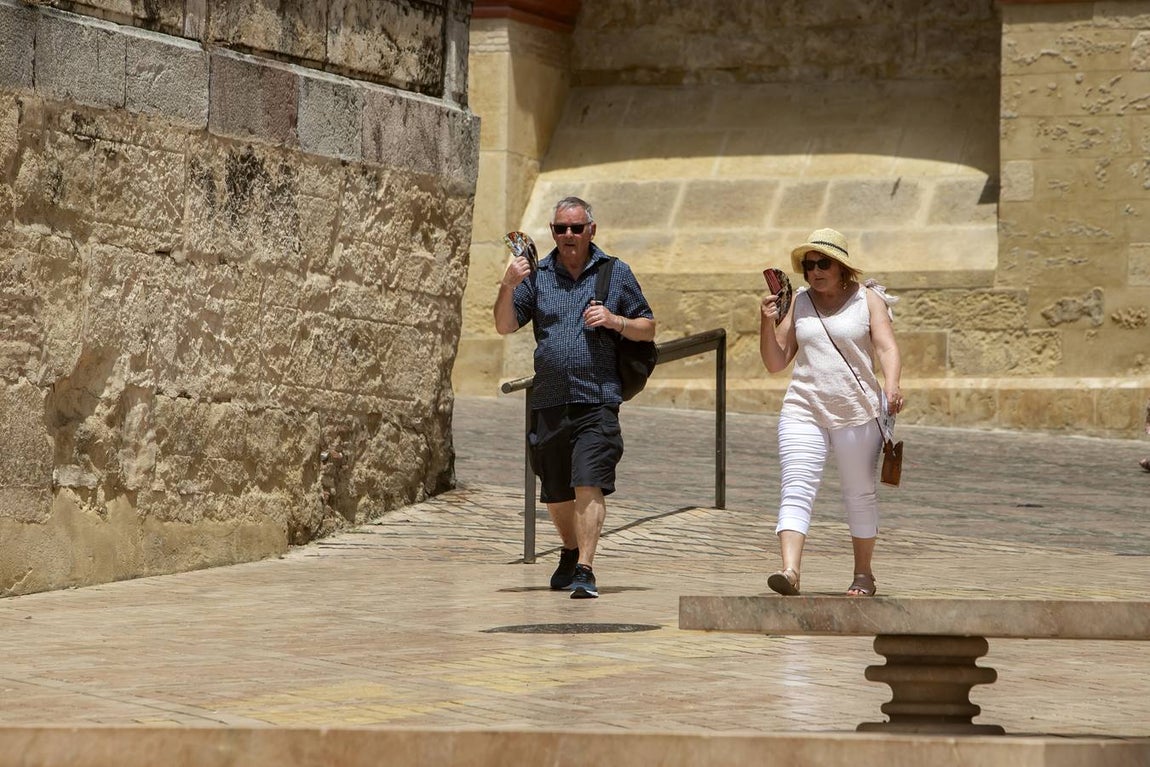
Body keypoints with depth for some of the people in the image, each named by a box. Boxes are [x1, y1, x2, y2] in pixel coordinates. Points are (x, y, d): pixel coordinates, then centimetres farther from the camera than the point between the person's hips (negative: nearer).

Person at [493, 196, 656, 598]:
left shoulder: (616, 274, 6)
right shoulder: (538, 275, 9)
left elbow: (648, 328, 11)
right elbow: (505, 326, 0)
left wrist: (614, 321, -9)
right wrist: (508, 287, -17)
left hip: (597, 401, -3)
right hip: (549, 400, 3)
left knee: (589, 484, -17)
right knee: (555, 494, 14)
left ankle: (585, 571, -20)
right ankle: (570, 553, 39)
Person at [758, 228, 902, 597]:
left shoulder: (867, 300, 3)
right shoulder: (798, 303, 11)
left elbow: (887, 347, -9)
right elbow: (776, 362, 12)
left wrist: (892, 386, -27)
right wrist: (767, 323, -5)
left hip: (857, 412, -2)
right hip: (804, 410, 2)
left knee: (860, 494, 9)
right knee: (796, 490, -15)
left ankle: (863, 574, 23)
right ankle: (790, 570, -27)